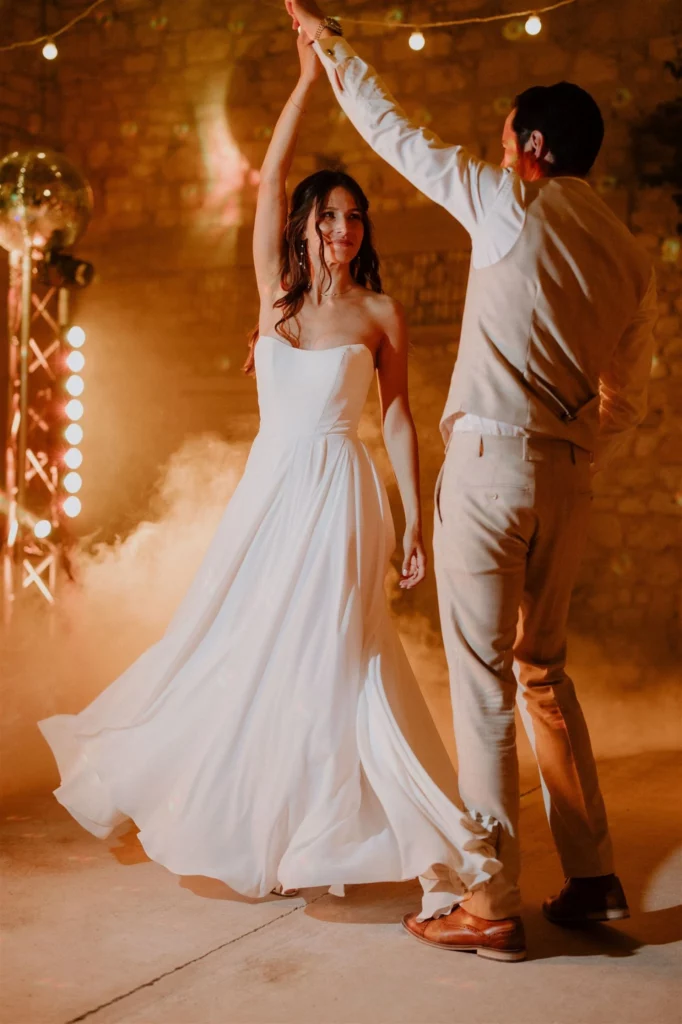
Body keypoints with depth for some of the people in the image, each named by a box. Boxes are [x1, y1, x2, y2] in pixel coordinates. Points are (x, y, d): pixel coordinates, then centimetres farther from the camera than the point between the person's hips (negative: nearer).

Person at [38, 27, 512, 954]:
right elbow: (271, 177, 5)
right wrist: (307, 76, 3)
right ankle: (242, 808, 28)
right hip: (268, 488, 4)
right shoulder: (277, 290, 8)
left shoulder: (380, 312, 0)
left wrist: (415, 522, -3)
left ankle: (327, 824, 8)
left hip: (337, 495, -4)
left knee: (327, 658, -5)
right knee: (234, 650, 9)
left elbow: (399, 417, 1)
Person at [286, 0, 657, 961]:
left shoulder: (513, 204, -3)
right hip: (570, 473, 7)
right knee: (545, 669, 17)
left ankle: (493, 902, 2)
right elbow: (628, 401, 14)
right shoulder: (632, 257, 12)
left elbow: (397, 132, 6)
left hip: (492, 461, -6)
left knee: (483, 681, -2)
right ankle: (593, 879, 21)